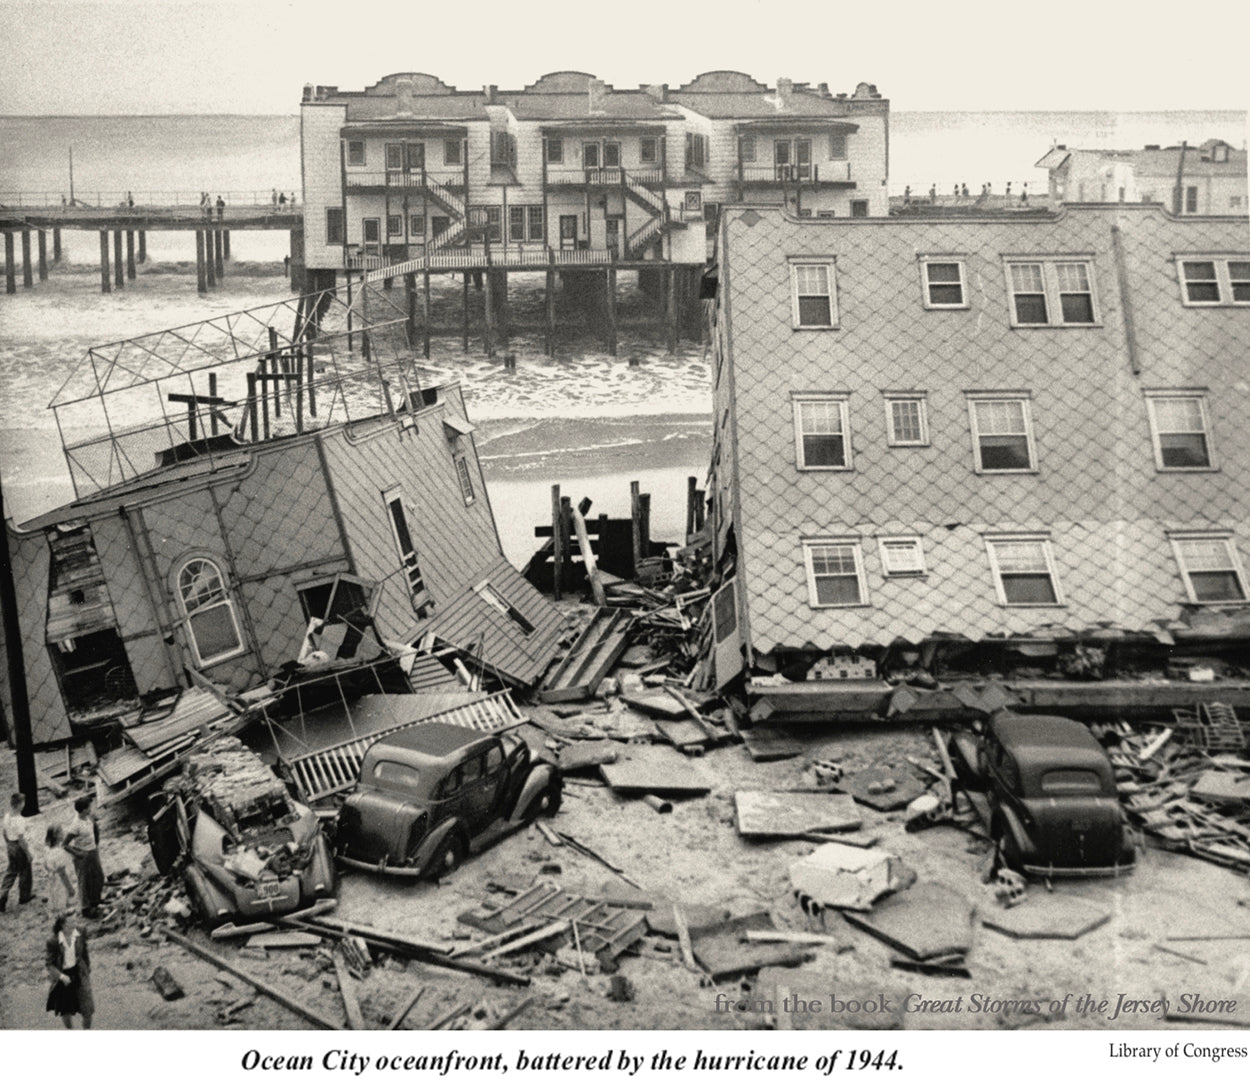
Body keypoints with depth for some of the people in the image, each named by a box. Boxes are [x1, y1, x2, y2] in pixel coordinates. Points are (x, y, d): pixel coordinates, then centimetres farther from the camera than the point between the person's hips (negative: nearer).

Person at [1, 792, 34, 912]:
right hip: (19, 848, -7)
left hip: (10, 847, 7)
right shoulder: (19, 820, -28)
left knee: (11, 872, 20)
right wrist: (28, 853, -14)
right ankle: (24, 896, 31)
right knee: (25, 872, 15)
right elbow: (21, 839, -24)